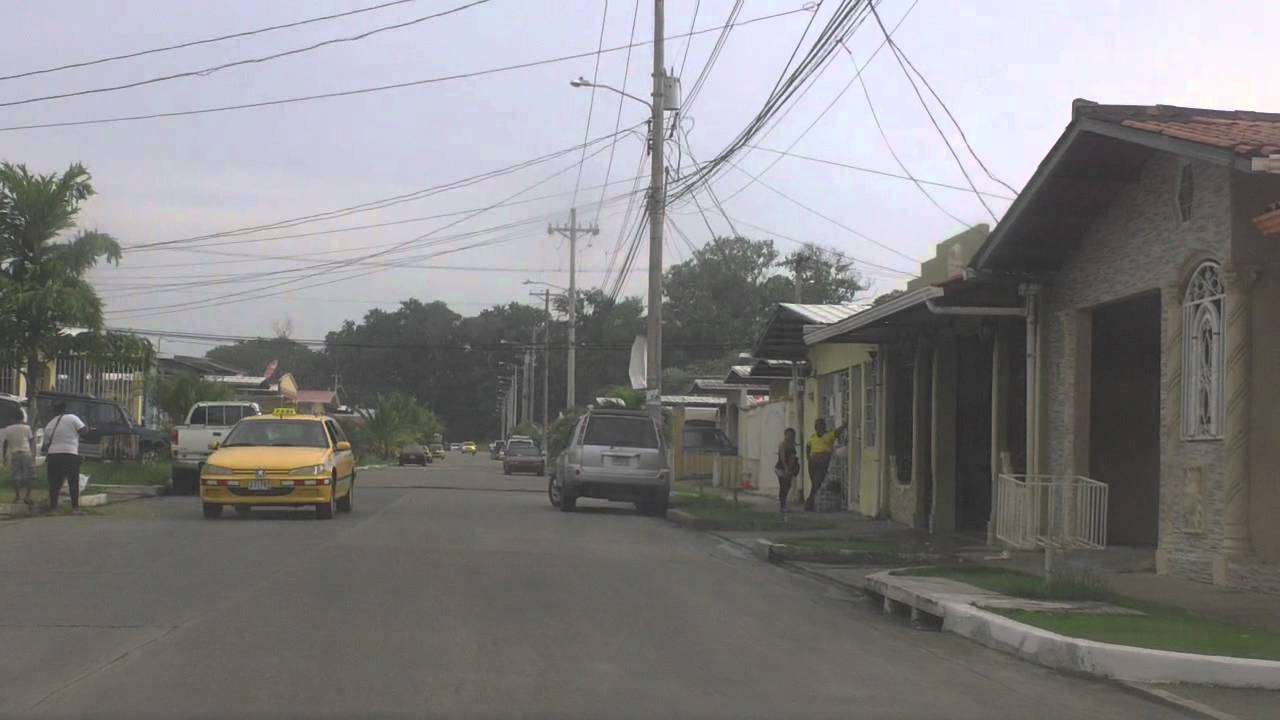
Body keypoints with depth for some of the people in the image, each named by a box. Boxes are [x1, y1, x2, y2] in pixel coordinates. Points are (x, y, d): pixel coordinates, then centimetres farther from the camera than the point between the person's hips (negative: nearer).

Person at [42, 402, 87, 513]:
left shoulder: (49, 426, 12)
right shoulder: (72, 418, 0)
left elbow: (47, 443, 13)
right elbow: (83, 430, -5)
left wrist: (46, 459, 22)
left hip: (53, 454, 3)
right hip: (71, 454, -3)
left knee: (54, 483, 7)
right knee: (73, 482, 6)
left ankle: (53, 506, 4)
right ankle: (75, 505, 4)